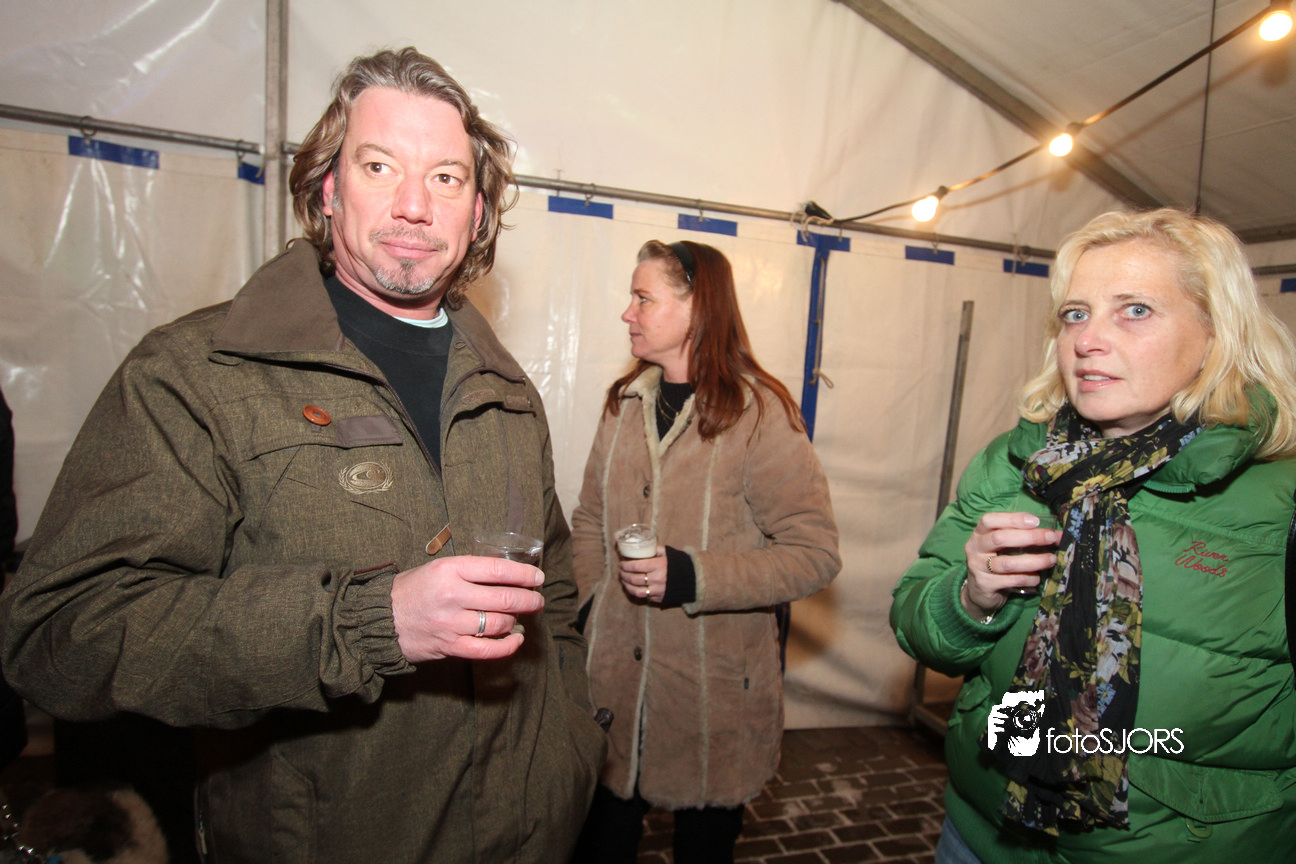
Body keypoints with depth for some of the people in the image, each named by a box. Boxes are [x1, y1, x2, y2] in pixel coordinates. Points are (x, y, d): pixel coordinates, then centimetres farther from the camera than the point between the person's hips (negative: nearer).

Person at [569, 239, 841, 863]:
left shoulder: (760, 414, -13)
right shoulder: (623, 403, 6)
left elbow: (814, 554, -15)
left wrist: (689, 577, -23)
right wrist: (582, 607, 0)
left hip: (714, 689, -4)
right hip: (613, 674, 5)